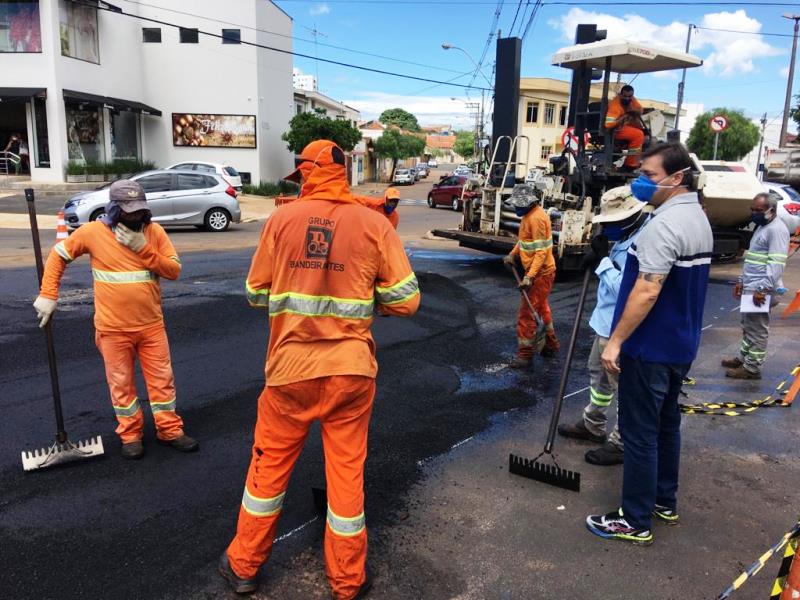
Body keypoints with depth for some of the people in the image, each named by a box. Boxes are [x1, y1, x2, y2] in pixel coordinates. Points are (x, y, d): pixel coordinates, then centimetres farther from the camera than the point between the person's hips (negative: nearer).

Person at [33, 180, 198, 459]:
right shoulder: (93, 232, -7)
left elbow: (174, 270, -7)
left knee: (162, 379, 9)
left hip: (152, 324, 2)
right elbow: (58, 255, 4)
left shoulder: (154, 231, -3)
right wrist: (48, 295, -1)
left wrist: (143, 248, -18)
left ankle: (170, 430, 23)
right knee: (121, 383, 10)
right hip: (113, 328, -1)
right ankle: (130, 435, 26)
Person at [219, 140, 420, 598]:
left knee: (270, 464, 18)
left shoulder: (282, 219, -2)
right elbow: (406, 300, -5)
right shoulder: (374, 224, -5)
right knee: (347, 470, 13)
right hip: (350, 370, 0)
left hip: (290, 368, 1)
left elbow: (257, 293, 5)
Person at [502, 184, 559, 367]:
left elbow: (541, 251, -26)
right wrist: (512, 254, 9)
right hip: (536, 271, 10)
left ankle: (525, 354, 2)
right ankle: (551, 345, 36)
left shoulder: (536, 218, -23)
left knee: (527, 312, -6)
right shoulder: (529, 214, 8)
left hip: (540, 272, -10)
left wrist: (529, 277, -31)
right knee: (541, 308, 21)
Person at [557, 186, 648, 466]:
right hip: (607, 323, 11)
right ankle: (592, 425, 42)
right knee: (598, 373, 24)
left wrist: (603, 259, -21)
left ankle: (621, 445, 16)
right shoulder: (627, 237, 7)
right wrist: (603, 257, -1)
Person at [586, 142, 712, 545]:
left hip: (649, 347, -10)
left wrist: (615, 341, -23)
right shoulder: (699, 219, 10)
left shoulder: (664, 224, -22)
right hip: (680, 343, 10)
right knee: (666, 423, 20)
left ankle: (636, 521, 10)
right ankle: (665, 501, 33)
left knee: (639, 433, 0)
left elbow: (647, 291, -27)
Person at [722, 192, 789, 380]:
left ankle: (752, 368, 2)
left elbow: (777, 263, -22)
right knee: (748, 326, 18)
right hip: (750, 287, 10)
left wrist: (763, 288, -26)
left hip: (761, 290, -10)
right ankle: (743, 358, 29)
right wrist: (742, 281, 23)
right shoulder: (762, 227, 18)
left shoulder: (776, 229, -15)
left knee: (757, 329, -4)